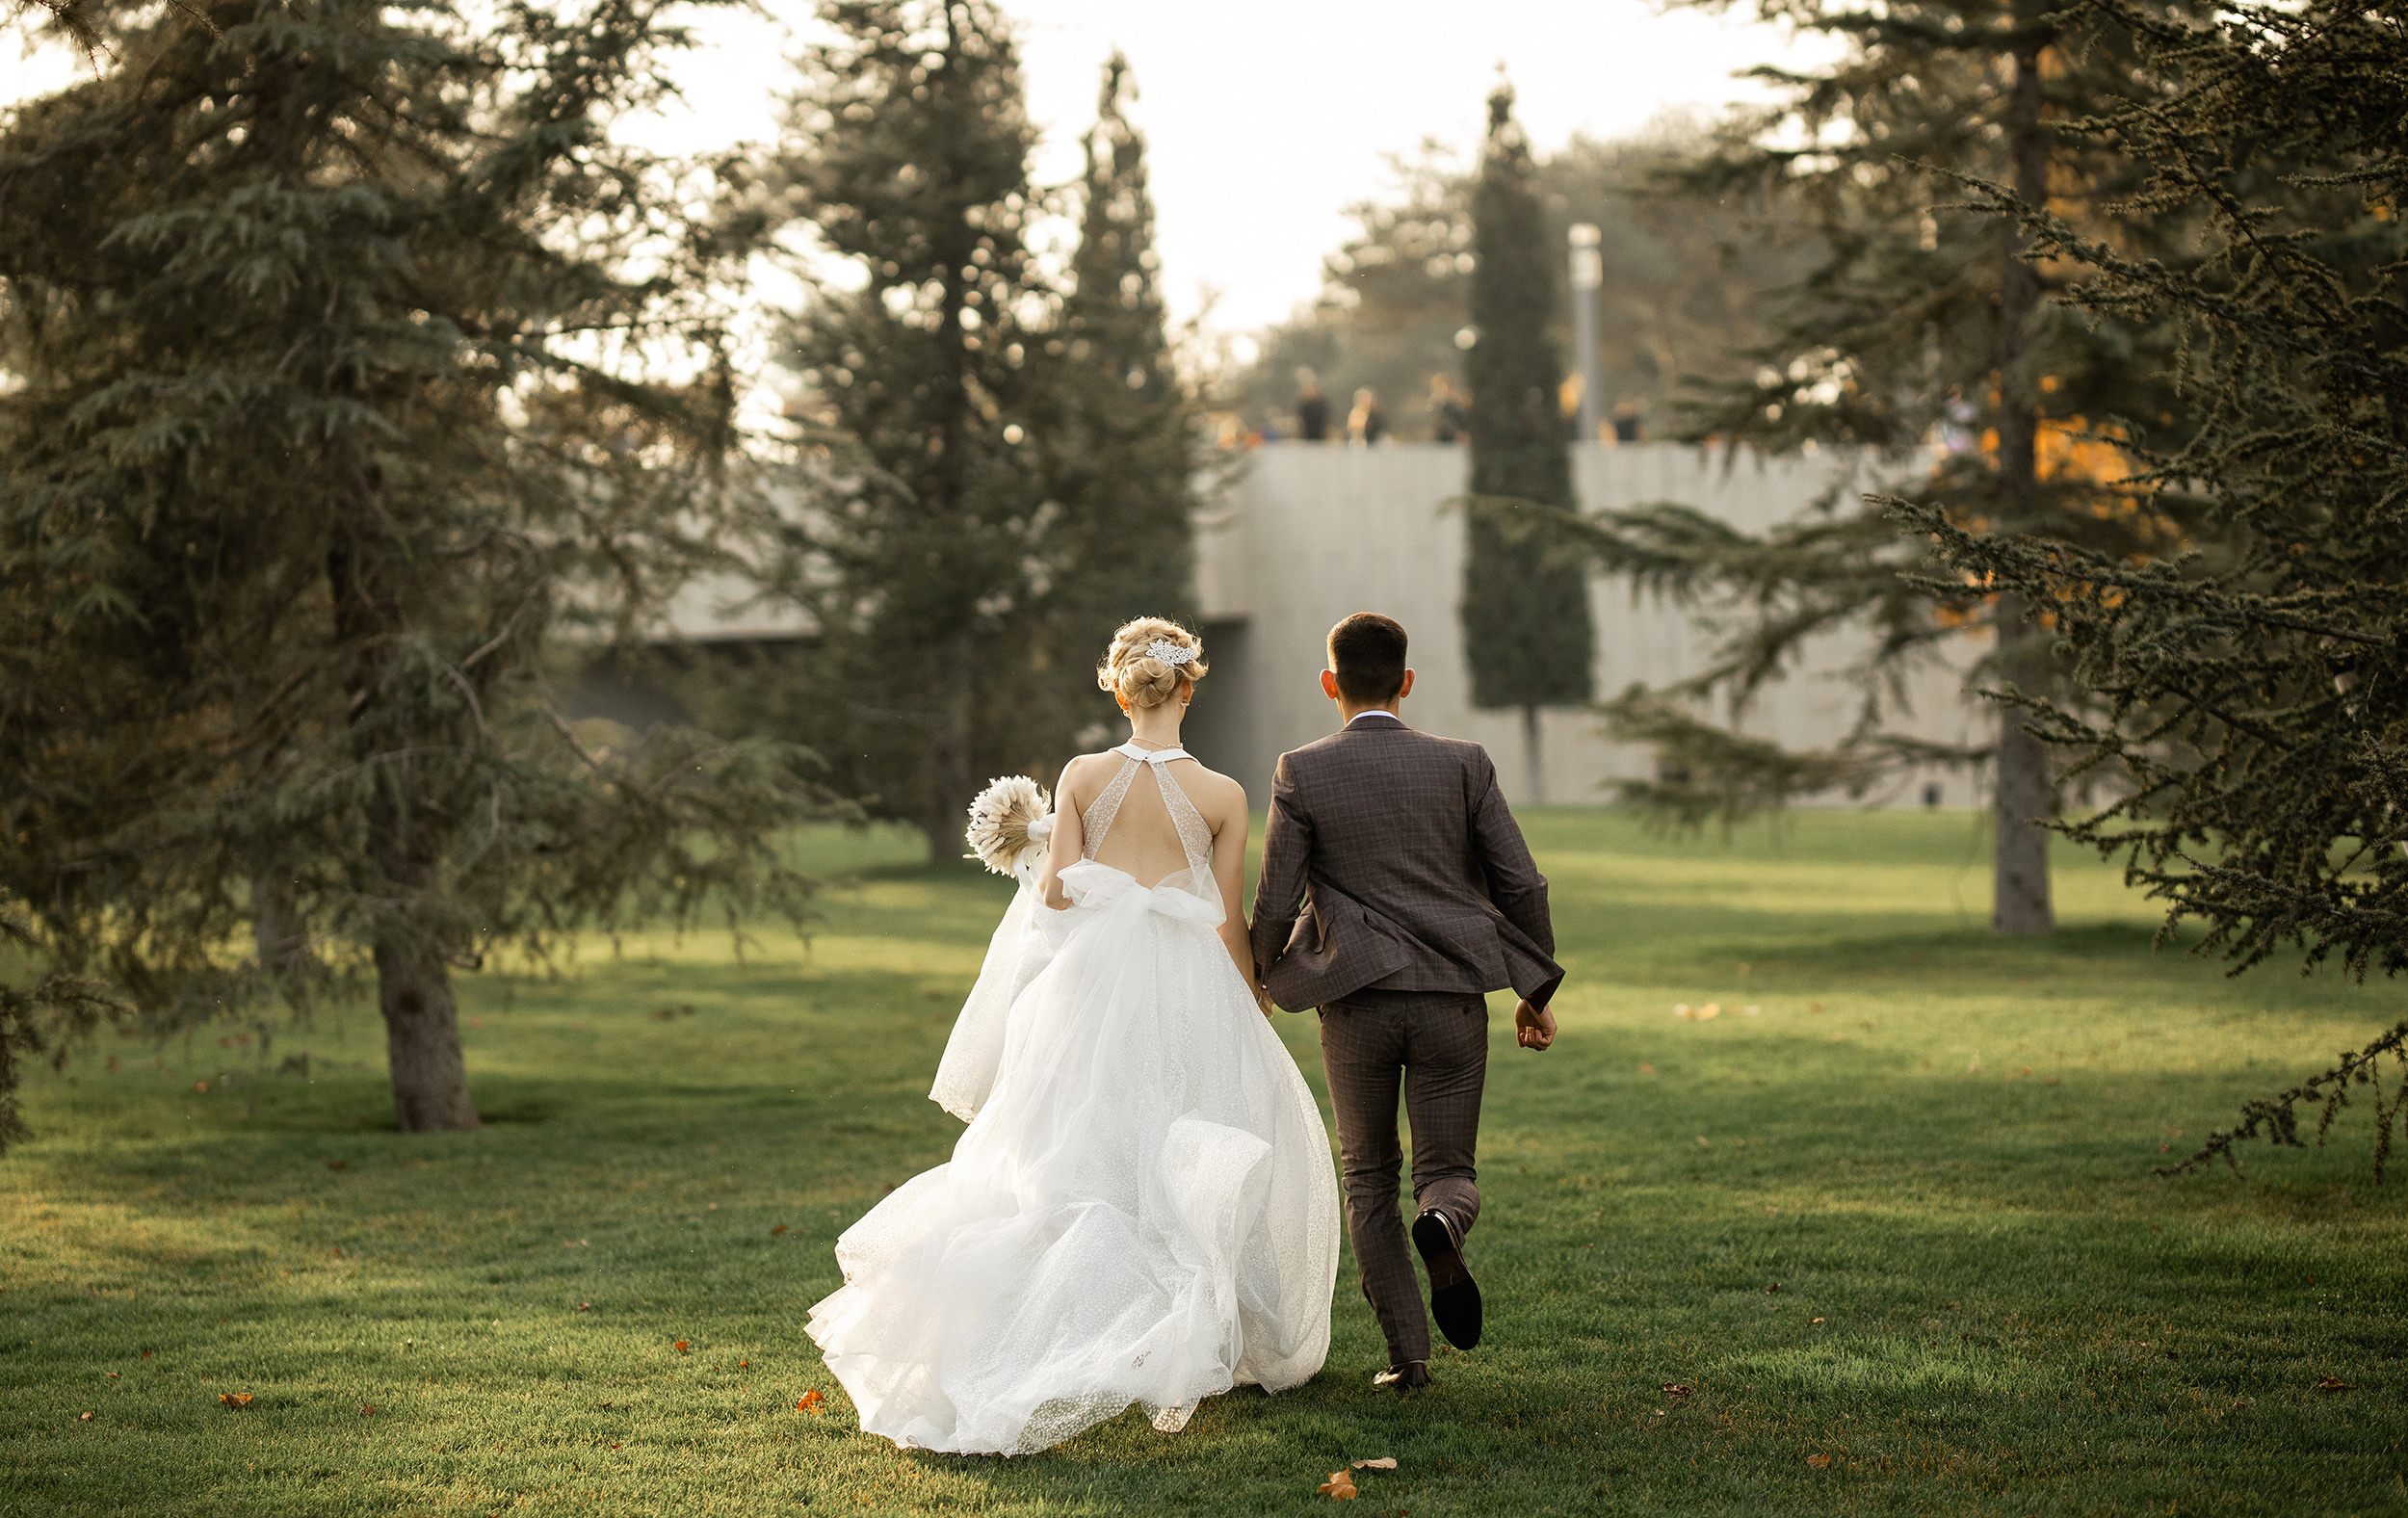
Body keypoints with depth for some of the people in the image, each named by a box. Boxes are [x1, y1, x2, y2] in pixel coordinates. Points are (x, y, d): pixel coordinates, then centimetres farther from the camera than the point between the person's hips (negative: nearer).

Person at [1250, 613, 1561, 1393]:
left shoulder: (1301, 774, -2)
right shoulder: (1463, 764, 2)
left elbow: (1276, 903, -2)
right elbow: (1521, 883, 1)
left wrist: (1264, 981, 18)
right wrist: (1536, 991, 12)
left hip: (1356, 1002, -1)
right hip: (1452, 1000, 1)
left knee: (1368, 1177, 14)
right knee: (1449, 1171, 10)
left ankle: (1407, 1351, 6)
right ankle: (1442, 1226, -27)